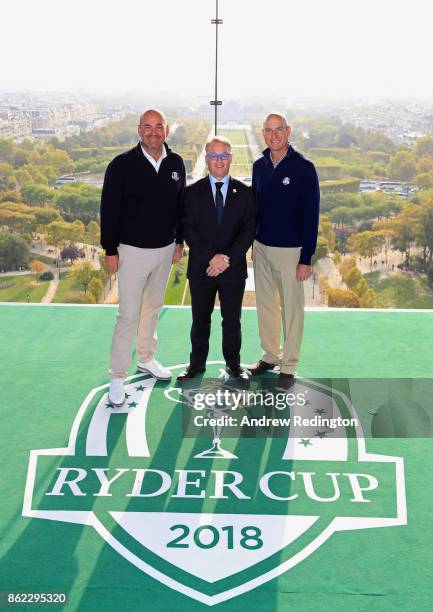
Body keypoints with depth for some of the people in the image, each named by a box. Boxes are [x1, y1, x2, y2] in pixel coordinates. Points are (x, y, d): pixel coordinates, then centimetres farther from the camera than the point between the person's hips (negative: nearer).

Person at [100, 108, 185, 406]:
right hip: (133, 250, -4)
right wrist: (110, 250, -8)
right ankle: (117, 376, 5)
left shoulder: (176, 163, 2)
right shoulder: (122, 164, -11)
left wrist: (179, 241, 11)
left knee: (153, 307, 17)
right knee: (128, 314, -4)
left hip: (165, 249, 5)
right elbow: (109, 209, -8)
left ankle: (146, 358, 34)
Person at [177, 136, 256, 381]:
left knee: (232, 319, 9)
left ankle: (234, 363, 23)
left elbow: (249, 230, -2)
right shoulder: (193, 192, 3)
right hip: (201, 268, 0)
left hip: (234, 269, 0)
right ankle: (197, 363, 24)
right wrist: (210, 257, -14)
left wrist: (228, 258, -13)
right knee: (200, 319, 10)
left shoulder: (245, 193, 4)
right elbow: (188, 229, -3)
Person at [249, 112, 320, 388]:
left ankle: (288, 367, 14)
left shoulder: (304, 167, -10)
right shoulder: (259, 166, 6)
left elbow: (311, 215, -10)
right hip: (261, 247, 5)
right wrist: (251, 241, 10)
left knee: (291, 309, 3)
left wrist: (306, 258, -13)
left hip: (290, 250, -5)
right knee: (265, 305, 14)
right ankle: (270, 356, 29)